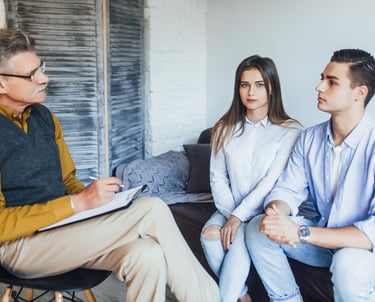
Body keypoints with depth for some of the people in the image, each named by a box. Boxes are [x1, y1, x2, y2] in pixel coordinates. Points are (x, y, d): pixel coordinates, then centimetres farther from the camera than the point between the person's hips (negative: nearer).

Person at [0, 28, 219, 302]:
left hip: (63, 226, 7)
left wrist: (93, 198, -5)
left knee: (146, 255, -26)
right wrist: (80, 203, -22)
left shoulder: (43, 116, 10)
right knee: (152, 210, -22)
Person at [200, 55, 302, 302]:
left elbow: (272, 181, -14)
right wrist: (230, 214, -11)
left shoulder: (290, 131, -8)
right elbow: (218, 177, 3)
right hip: (231, 210, 4)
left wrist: (238, 217, -19)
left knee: (239, 241, -31)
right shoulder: (225, 129, 6)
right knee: (209, 234, -24)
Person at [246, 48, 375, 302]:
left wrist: (301, 233, -35)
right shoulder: (310, 138, -3)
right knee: (257, 229, -11)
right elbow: (288, 190, -1)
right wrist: (274, 214, -26)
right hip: (323, 234, 6)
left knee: (348, 264, -37)